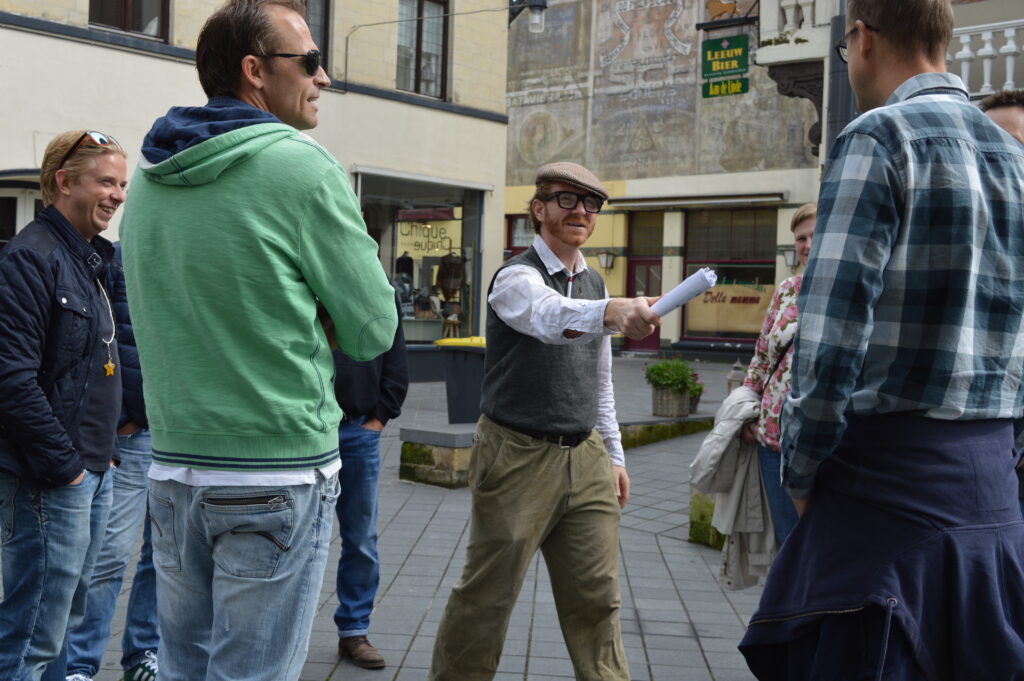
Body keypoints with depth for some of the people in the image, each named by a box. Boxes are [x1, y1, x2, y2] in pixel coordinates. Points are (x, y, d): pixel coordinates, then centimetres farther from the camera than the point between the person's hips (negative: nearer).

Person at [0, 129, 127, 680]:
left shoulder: (87, 261, 15)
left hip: (91, 472, 10)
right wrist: (63, 465, -18)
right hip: (49, 482, -10)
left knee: (65, 615, 19)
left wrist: (100, 452, 14)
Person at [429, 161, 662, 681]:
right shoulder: (517, 278, -11)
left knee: (595, 597, 9)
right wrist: (614, 312, -56)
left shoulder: (593, 285, 13)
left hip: (584, 456, 7)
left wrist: (614, 454, 17)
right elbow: (551, 315, -37)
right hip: (519, 457, -6)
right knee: (487, 596, 2)